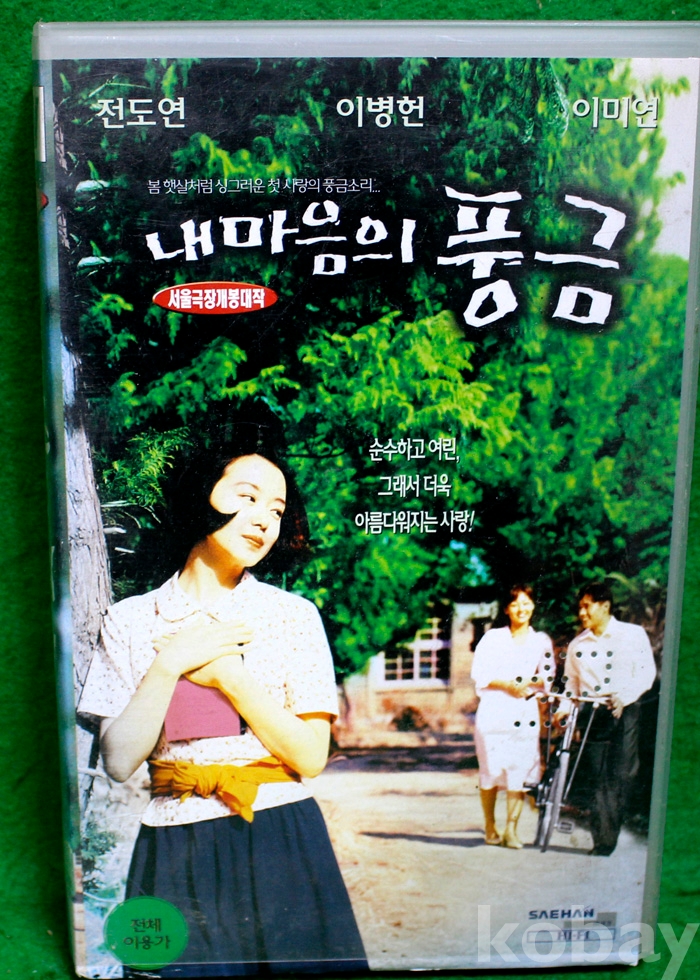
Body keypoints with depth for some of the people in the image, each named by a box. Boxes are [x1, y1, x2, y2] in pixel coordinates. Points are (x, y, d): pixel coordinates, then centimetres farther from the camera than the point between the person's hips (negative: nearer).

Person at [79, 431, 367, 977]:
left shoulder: (293, 615, -1)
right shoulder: (131, 620, 1)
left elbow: (311, 758, -7)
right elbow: (118, 762, -4)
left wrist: (229, 675, -16)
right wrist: (168, 667, -16)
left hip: (280, 847, 0)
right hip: (174, 855, 0)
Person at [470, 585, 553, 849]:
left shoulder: (542, 641, 10)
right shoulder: (492, 638, 3)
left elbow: (548, 677, 9)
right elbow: (479, 674, -2)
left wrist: (531, 683, -11)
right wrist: (507, 684, -14)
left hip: (526, 714, 2)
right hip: (494, 711, -2)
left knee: (520, 770, -2)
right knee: (491, 770, 2)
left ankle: (511, 829, 8)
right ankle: (490, 827, 17)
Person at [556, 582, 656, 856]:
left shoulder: (633, 634, 2)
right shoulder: (577, 644, 12)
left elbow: (646, 672, -3)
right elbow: (572, 680, 15)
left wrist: (624, 697, -17)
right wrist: (564, 708, -1)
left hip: (624, 713, -3)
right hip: (591, 715, 3)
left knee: (620, 776, -5)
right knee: (592, 777, -1)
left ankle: (607, 840, 6)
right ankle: (603, 840, 7)